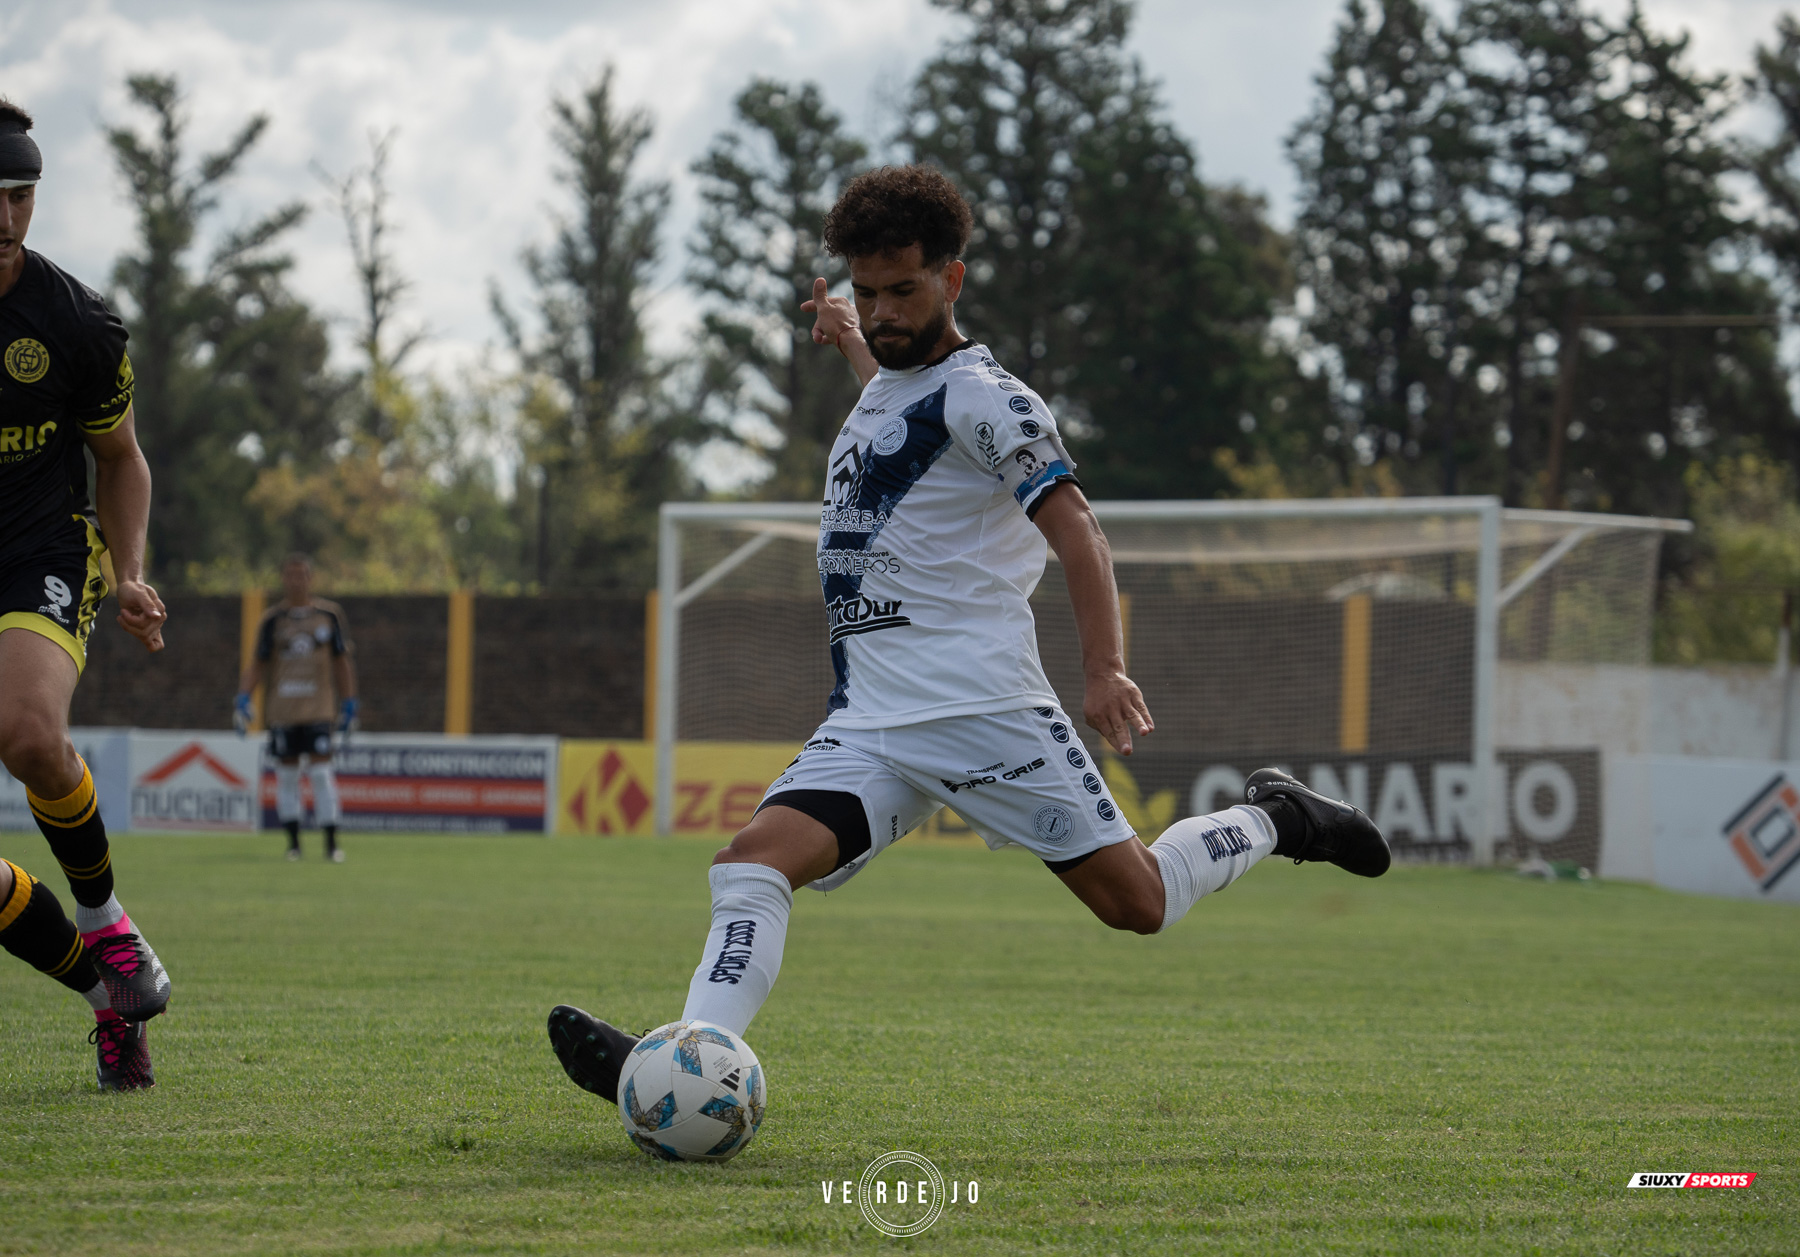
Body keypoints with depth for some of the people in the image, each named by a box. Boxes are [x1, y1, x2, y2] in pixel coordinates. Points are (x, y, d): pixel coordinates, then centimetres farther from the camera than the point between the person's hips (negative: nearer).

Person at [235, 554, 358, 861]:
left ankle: (331, 844, -6)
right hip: (282, 707, 1)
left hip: (318, 707, -1)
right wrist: (243, 698, -8)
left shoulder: (329, 615, 5)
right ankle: (293, 842, 13)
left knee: (321, 772, -9)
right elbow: (257, 665, 6)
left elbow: (341, 662, 11)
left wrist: (349, 704, 8)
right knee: (286, 774, 3)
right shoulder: (273, 620, 4)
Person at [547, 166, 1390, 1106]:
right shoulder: (888, 387, 19)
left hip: (980, 707, -7)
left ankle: (1272, 822, 22)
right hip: (868, 724, 7)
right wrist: (849, 342, 53)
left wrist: (1106, 669, -29)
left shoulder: (982, 396, -7)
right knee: (752, 863, -17)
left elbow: (1072, 528, -17)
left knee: (1137, 903, -6)